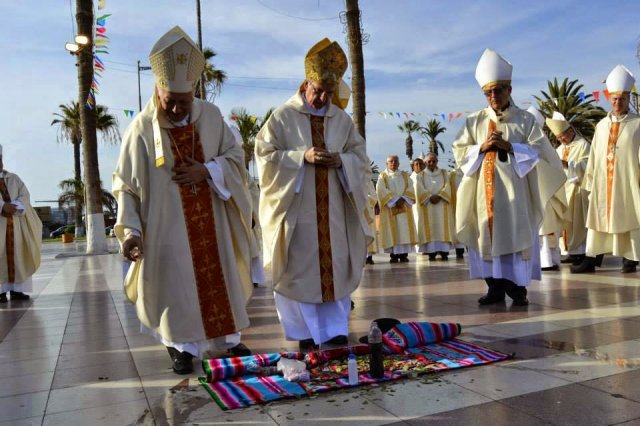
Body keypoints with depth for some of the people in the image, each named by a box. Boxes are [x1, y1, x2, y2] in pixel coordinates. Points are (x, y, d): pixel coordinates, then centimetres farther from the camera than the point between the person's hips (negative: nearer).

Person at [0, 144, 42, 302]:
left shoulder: (14, 178, 13)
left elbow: (25, 195, 2)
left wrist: (14, 207, -17)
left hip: (15, 223, 3)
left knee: (17, 255, 1)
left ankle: (15, 289, 5)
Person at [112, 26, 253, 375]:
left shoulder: (211, 116, -4)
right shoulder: (142, 128, -12)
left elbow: (236, 157, 4)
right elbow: (125, 185, -9)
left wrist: (207, 170, -15)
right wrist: (130, 230, -18)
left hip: (210, 224, 3)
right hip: (167, 227, -3)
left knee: (220, 280, 12)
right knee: (176, 285, 5)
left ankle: (229, 338, 28)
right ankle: (182, 346, 23)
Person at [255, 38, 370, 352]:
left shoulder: (342, 119, 9)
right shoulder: (283, 116, -2)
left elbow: (360, 157, 10)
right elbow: (265, 155, -6)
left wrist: (341, 160, -12)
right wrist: (302, 156, -18)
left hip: (334, 211, 4)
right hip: (296, 209, -3)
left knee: (335, 268, 7)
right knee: (299, 269, 3)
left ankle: (335, 330, 19)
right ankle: (304, 333, 16)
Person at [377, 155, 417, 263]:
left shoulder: (405, 175, 16)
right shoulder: (383, 176, 7)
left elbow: (410, 189, 5)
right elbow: (381, 191, -7)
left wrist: (403, 199, -13)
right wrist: (395, 200, -15)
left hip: (404, 207, 3)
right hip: (390, 208, -3)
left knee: (405, 229, -3)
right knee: (392, 230, -7)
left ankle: (404, 254, -1)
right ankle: (394, 254, -7)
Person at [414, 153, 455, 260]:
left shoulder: (444, 173, 14)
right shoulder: (420, 175, 10)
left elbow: (447, 186, 1)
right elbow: (419, 189, -4)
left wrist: (439, 196, -14)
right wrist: (430, 197, -16)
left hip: (442, 205, 1)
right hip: (427, 205, -1)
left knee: (442, 226, -5)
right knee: (429, 228, -7)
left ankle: (444, 251, -6)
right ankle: (431, 252, -10)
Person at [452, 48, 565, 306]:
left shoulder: (525, 120, 5)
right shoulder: (475, 121, 9)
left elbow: (539, 151, -1)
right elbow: (459, 152, 6)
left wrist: (509, 146, -12)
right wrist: (482, 147, -10)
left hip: (514, 189, -1)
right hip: (486, 190, 2)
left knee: (516, 235, -2)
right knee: (488, 235, 2)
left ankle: (518, 287, 7)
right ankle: (496, 288, 9)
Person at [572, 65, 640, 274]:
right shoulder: (602, 125, 10)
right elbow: (594, 156, 9)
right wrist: (590, 182, 7)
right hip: (602, 182, 3)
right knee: (599, 219, 5)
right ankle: (591, 259, 7)